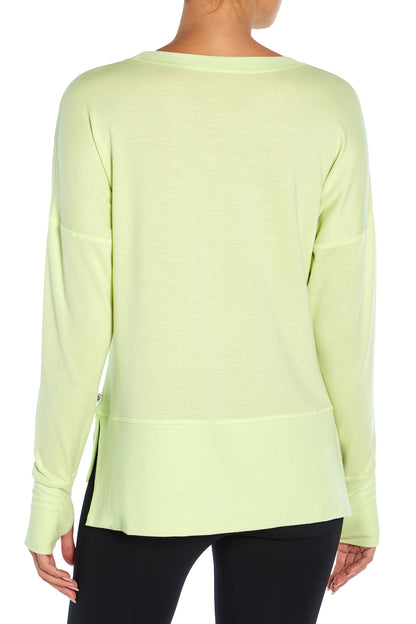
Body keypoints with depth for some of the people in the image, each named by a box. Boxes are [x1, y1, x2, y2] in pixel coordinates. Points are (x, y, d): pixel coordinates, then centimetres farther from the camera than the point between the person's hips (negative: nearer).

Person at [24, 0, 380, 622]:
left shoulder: (96, 103, -12)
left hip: (151, 472, -1)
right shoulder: (332, 106, -7)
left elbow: (78, 319, -11)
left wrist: (50, 494, 0)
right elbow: (344, 321, -4)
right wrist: (360, 493, 8)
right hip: (288, 472, 2)